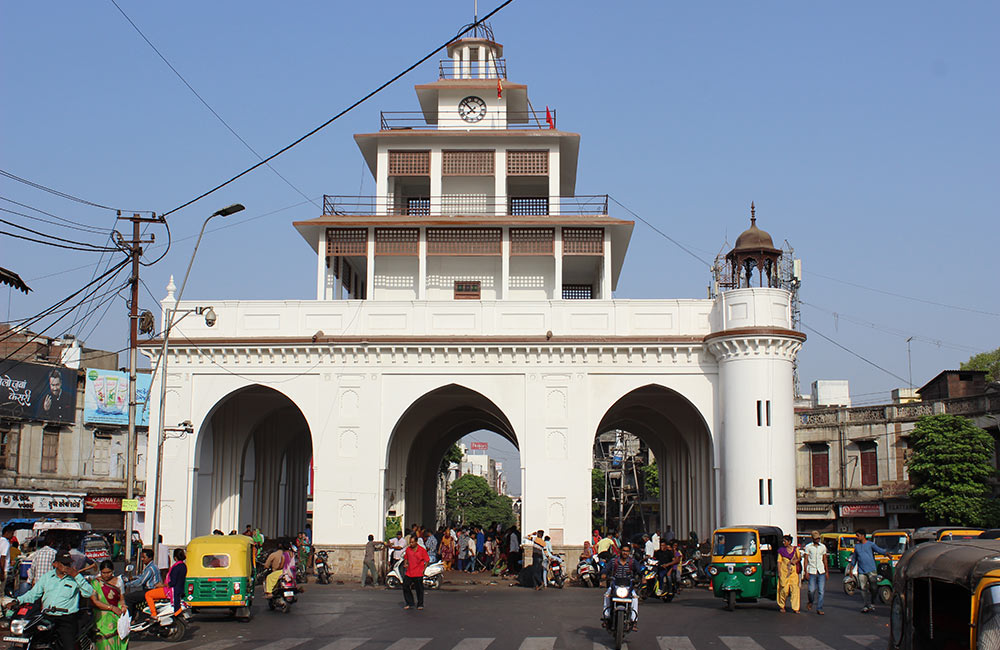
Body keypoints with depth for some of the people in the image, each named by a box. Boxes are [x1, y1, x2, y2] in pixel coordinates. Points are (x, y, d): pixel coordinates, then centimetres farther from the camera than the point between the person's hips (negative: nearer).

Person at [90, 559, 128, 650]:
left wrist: (123, 606, -8)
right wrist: (111, 607, -13)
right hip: (102, 619, -3)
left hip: (117, 617, 3)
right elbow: (93, 601, -7)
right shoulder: (95, 583, 0)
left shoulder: (118, 581, 10)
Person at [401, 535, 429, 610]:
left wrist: (423, 570, -9)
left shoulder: (422, 550, -7)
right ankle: (409, 603, 15)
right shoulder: (408, 549, 5)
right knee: (405, 587, 1)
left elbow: (426, 561, -2)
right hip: (409, 573, 4)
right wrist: (405, 564, 1)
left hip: (418, 573, -4)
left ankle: (420, 604, 18)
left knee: (419, 589, 4)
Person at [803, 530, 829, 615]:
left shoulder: (823, 546, 10)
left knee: (821, 591, -2)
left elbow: (825, 559, 15)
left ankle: (819, 609, 5)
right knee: (812, 590, -6)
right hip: (812, 572, -3)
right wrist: (806, 572, -6)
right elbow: (806, 560, 0)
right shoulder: (808, 547, 0)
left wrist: (827, 571, 12)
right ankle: (810, 602, 24)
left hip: (821, 572, 3)